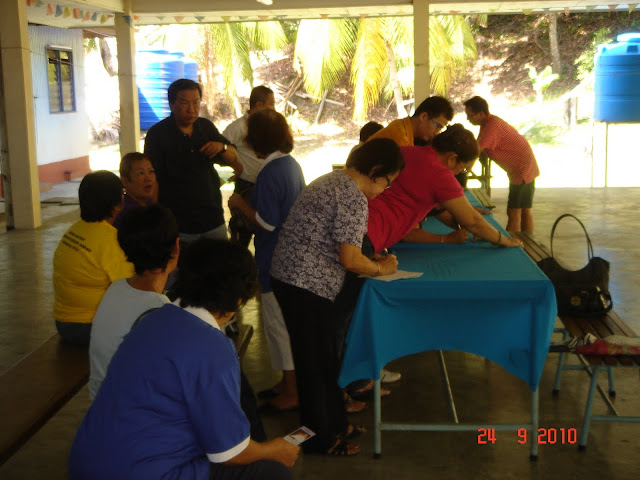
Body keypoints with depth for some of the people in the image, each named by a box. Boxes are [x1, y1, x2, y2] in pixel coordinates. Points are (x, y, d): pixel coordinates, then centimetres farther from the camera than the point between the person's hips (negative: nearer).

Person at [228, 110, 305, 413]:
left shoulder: (270, 172, -21)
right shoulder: (291, 164, 7)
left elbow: (267, 223, -23)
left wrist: (240, 204, -9)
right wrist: (248, 200, 16)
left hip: (276, 260, -9)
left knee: (279, 323, 1)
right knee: (287, 322, 19)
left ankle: (292, 393, 11)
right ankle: (288, 382, 31)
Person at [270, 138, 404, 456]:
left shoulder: (332, 180, 14)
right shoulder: (354, 198, -18)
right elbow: (349, 259, -20)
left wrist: (370, 262, 16)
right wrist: (381, 268, -1)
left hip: (291, 277, 10)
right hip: (308, 286, -10)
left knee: (325, 355, 20)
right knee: (317, 361, 5)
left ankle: (333, 424, 34)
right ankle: (321, 438, 20)